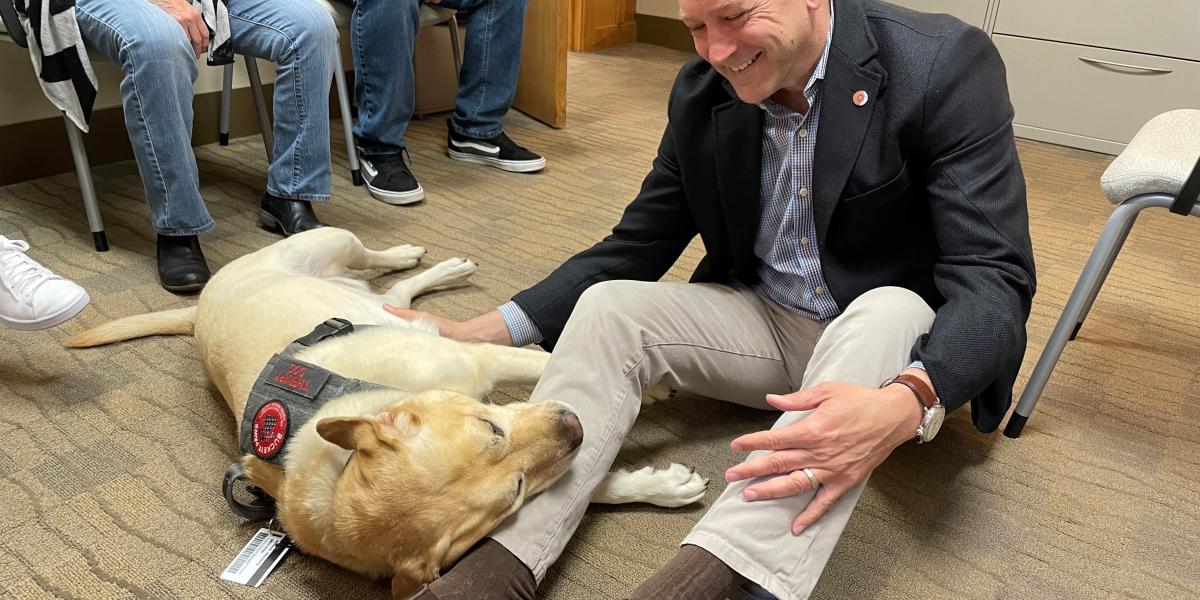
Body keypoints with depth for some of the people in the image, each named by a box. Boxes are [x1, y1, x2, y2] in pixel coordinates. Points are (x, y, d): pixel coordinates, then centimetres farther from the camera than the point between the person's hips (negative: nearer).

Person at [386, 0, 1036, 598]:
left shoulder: (945, 65, -18)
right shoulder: (701, 92, -5)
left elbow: (996, 277, -24)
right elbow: (635, 248, 1)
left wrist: (905, 402, -46)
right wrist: (479, 332, -10)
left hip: (898, 329, -3)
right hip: (762, 321, 4)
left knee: (891, 312, -35)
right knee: (606, 307, -17)